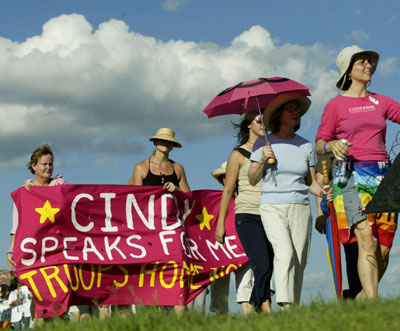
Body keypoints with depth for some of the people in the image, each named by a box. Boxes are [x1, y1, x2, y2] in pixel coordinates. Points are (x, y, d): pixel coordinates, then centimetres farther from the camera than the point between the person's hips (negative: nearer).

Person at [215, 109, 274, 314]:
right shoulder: (238, 155, 5)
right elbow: (228, 189, 5)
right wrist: (220, 223, 1)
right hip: (247, 216, -4)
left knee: (268, 269, -3)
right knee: (263, 266, -18)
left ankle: (249, 311, 4)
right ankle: (267, 313, -17)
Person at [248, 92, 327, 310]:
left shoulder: (306, 146, 13)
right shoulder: (263, 144, 6)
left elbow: (311, 182, 15)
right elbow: (252, 180, 7)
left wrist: (322, 192, -5)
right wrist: (263, 161, -9)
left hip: (300, 209, 3)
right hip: (272, 207, -3)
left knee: (299, 261, -4)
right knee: (284, 252, -23)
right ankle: (286, 306, -31)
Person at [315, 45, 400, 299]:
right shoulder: (336, 105, 6)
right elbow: (319, 145, 6)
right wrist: (333, 146, -15)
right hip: (352, 176, -4)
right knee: (367, 241, -19)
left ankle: (361, 299, 17)